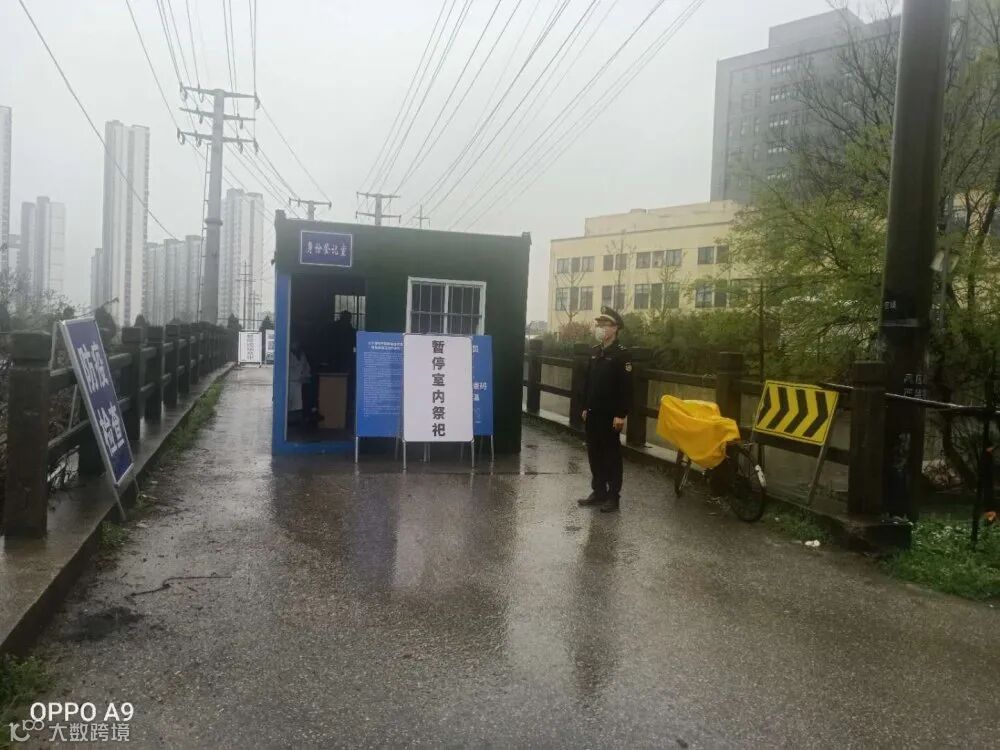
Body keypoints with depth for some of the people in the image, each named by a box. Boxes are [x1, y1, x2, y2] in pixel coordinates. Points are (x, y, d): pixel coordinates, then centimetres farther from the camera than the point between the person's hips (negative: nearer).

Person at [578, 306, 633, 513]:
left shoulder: (621, 353, -11)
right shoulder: (594, 351, 10)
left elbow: (626, 387, -15)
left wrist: (621, 415, -19)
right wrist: (586, 407, 14)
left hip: (610, 415, -7)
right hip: (593, 413, 7)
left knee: (611, 455, 2)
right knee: (594, 453, 12)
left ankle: (613, 496, 11)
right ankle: (598, 491, 23)